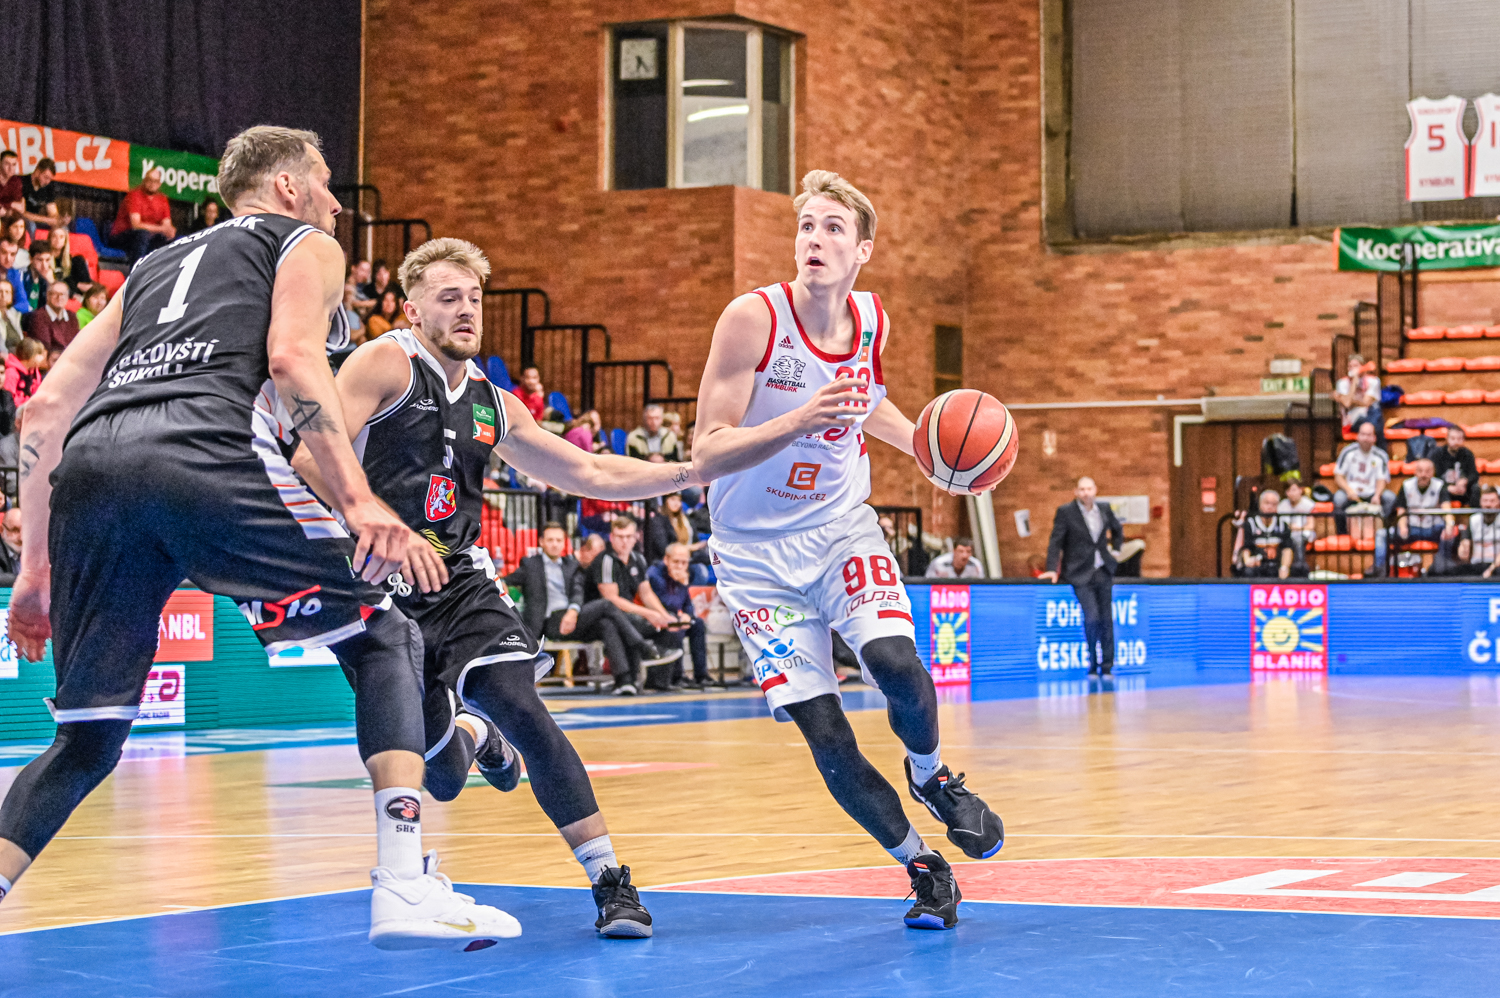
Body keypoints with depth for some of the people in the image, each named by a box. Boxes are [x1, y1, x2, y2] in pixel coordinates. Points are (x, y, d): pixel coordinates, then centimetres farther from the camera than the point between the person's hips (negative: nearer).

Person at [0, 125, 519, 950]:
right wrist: (360, 502, -9)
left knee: (84, 745, 15)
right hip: (205, 455, -5)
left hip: (88, 471, 5)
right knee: (381, 637, 10)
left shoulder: (153, 268, 38)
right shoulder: (307, 244, 23)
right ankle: (405, 886, -4)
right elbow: (293, 357, 0)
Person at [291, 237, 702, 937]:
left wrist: (689, 471, 7)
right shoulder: (385, 363, -9)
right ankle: (468, 732, 39)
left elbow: (588, 473, 17)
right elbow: (312, 457, -19)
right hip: (382, 586, -4)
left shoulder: (493, 405, 12)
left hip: (460, 581, 4)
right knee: (442, 778, -2)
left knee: (519, 706, -20)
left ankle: (611, 883, -16)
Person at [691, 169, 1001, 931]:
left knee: (896, 663, -25)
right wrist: (800, 421, -35)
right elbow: (706, 457, -21)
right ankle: (922, 868, 12)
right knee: (825, 738, -8)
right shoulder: (753, 318, -17)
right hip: (757, 551, -3)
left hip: (842, 527, 3)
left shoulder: (873, 322, -2)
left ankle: (931, 778, 8)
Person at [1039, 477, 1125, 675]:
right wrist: (1052, 569, -15)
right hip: (1080, 574, -5)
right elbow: (1055, 541, -7)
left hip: (1103, 572, 5)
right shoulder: (1065, 511, -6)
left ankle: (1107, 667, 11)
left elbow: (1118, 530, 26)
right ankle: (1091, 666, -3)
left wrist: (1115, 550, 13)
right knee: (1092, 617, -16)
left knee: (1106, 619, 3)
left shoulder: (1104, 509, 6)